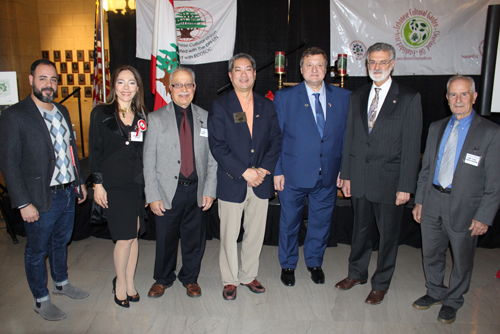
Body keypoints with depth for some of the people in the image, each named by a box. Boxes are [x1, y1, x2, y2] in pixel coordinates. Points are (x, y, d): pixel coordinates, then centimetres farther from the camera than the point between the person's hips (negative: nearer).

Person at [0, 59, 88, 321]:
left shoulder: (62, 111, 8)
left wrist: (80, 181, 15)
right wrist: (24, 203, -16)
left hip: (68, 192, 6)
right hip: (42, 200, -6)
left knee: (61, 242, 23)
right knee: (37, 251, 12)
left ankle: (61, 283, 44)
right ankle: (41, 300, 29)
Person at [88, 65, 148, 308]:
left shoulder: (142, 117, 8)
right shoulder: (101, 113, -1)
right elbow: (94, 151, -2)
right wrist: (98, 183, -7)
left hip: (138, 185, 3)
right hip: (113, 186, -3)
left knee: (133, 235, 10)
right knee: (125, 238, -1)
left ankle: (129, 282, 28)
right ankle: (121, 283, 23)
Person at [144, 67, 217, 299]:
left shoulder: (206, 118, 5)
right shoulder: (156, 118, 1)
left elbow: (212, 159, 4)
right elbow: (149, 161, -1)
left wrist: (210, 190, -2)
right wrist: (153, 196, -7)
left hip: (197, 191, 1)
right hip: (168, 192, -1)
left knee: (194, 239, 13)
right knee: (165, 240, 12)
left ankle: (190, 278, 37)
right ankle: (163, 279, 37)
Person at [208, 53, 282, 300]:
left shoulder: (267, 106, 9)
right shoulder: (219, 106, -2)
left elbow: (276, 141, 6)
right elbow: (217, 146, -10)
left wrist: (264, 169, -9)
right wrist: (244, 172, -16)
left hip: (261, 182, 3)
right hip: (232, 182, -3)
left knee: (256, 233, 14)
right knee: (229, 235, 8)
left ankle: (249, 275, 33)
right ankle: (229, 280, 28)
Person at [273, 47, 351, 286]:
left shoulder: (343, 97, 4)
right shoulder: (284, 98, -3)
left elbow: (346, 136, 6)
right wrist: (277, 171, -7)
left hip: (328, 175, 2)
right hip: (294, 175, -2)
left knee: (321, 222, 16)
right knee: (289, 222, 12)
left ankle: (314, 262, 40)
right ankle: (287, 265, 35)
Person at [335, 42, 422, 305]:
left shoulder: (409, 98, -6)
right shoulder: (357, 96, 8)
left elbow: (411, 145, -8)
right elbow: (350, 137, 9)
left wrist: (405, 186, -12)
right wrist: (346, 175, 7)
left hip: (389, 180, -3)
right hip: (359, 178, 4)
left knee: (388, 234, 10)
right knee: (360, 228, 18)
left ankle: (381, 283, 30)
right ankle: (357, 273, 38)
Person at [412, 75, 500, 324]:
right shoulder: (436, 128, 7)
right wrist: (419, 200, 9)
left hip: (464, 206, -4)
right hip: (432, 203, 4)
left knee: (462, 259, 13)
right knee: (431, 253, 17)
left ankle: (453, 301, 35)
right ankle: (435, 292, 40)